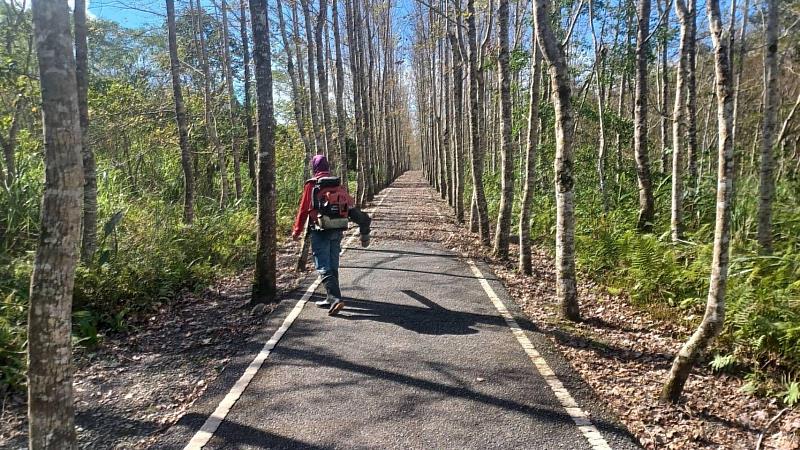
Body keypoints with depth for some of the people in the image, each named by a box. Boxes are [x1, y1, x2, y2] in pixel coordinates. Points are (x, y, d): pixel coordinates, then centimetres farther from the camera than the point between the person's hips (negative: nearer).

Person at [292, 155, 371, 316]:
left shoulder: (311, 185, -4)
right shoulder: (338, 185, 9)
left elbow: (303, 210, -1)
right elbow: (350, 205, 8)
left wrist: (296, 231, 10)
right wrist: (363, 226, 14)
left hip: (320, 232, -5)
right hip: (337, 231, 5)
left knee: (323, 267, -5)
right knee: (333, 266, 15)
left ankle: (335, 298, -19)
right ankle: (331, 297, 24)